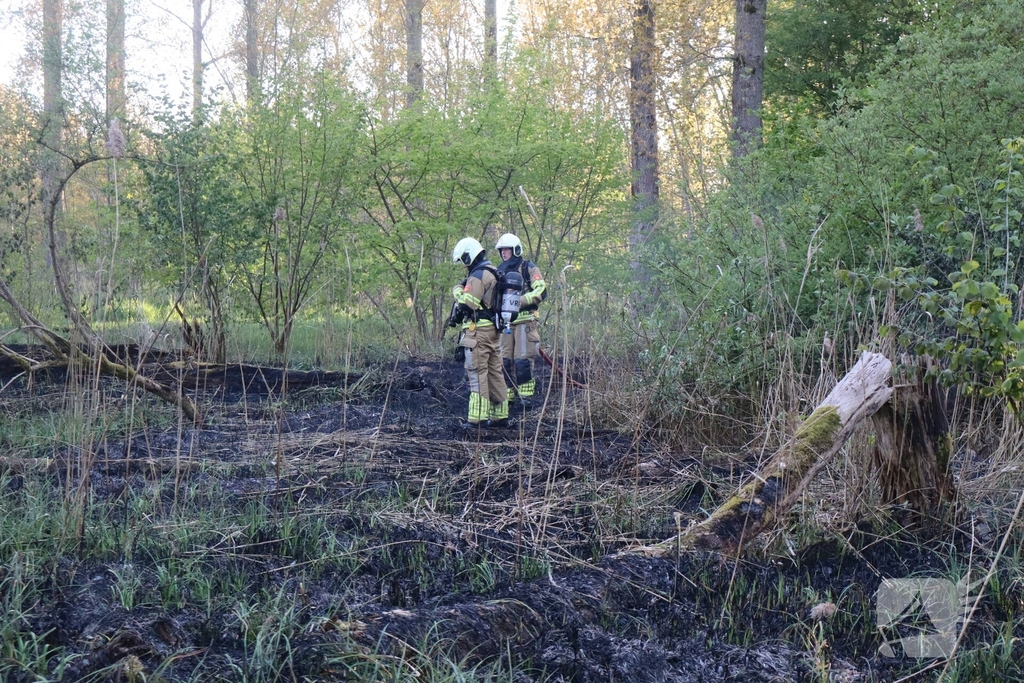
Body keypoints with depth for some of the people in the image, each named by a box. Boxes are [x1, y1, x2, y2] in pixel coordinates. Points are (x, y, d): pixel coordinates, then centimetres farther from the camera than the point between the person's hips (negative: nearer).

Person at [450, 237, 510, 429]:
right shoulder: (491, 272, 18)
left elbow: (466, 304, -19)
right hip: (493, 329, 10)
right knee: (495, 373, 12)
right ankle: (500, 415, 16)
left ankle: (478, 418, -9)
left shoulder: (478, 275, -14)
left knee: (477, 373, -8)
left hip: (478, 330, -10)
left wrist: (458, 290, -3)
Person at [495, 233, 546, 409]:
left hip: (524, 320, -6)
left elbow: (541, 291, -9)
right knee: (504, 360, 3)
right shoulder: (500, 271, 19)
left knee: (523, 360, -10)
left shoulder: (529, 268, 0)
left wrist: (520, 301, -20)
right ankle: (508, 395, 10)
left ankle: (526, 395, -3)